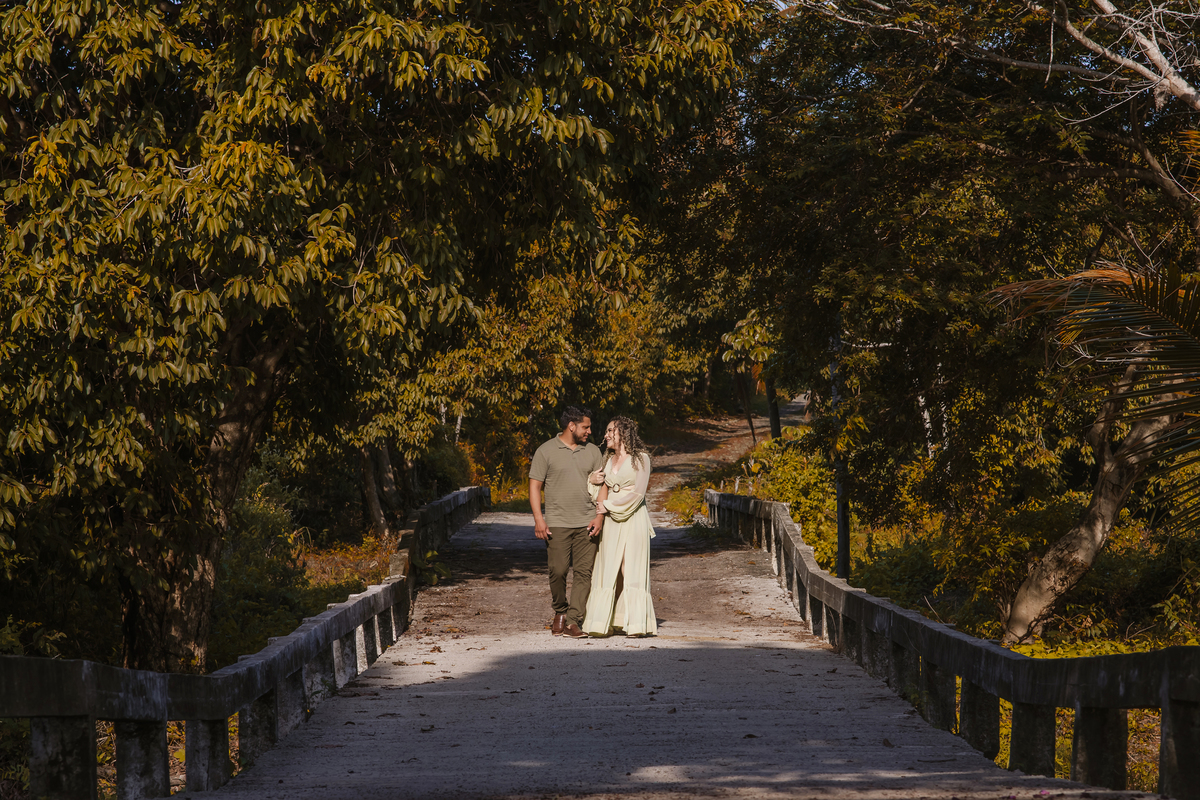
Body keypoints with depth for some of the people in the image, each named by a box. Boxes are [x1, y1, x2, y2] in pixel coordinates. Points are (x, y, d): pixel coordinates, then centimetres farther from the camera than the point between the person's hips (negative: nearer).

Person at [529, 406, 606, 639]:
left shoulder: (592, 451, 12)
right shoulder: (546, 451, 2)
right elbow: (535, 486, 1)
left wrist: (599, 516, -1)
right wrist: (538, 518, -9)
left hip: (586, 524, 3)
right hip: (557, 523, -3)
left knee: (583, 572, -6)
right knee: (558, 571, -5)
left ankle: (573, 621, -6)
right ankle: (560, 612, 19)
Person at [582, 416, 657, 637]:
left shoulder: (640, 458, -2)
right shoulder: (609, 460, 16)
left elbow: (637, 493, -9)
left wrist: (609, 506, -7)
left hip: (633, 520, -5)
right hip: (611, 522, 5)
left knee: (633, 569, -5)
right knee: (607, 571, 0)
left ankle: (636, 624, -3)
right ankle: (603, 623, 0)